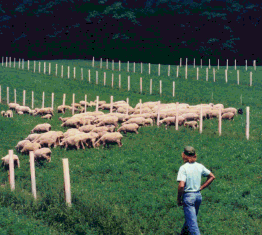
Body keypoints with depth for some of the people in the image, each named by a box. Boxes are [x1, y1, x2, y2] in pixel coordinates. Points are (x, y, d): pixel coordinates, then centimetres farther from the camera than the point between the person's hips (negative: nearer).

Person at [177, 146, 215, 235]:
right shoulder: (200, 166, 2)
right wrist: (201, 188, 13)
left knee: (192, 222, -5)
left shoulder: (183, 168, -15)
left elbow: (181, 185, -23)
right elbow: (212, 177, 12)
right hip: (198, 195, 7)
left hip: (188, 196, -7)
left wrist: (179, 199, -9)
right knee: (191, 218, 25)